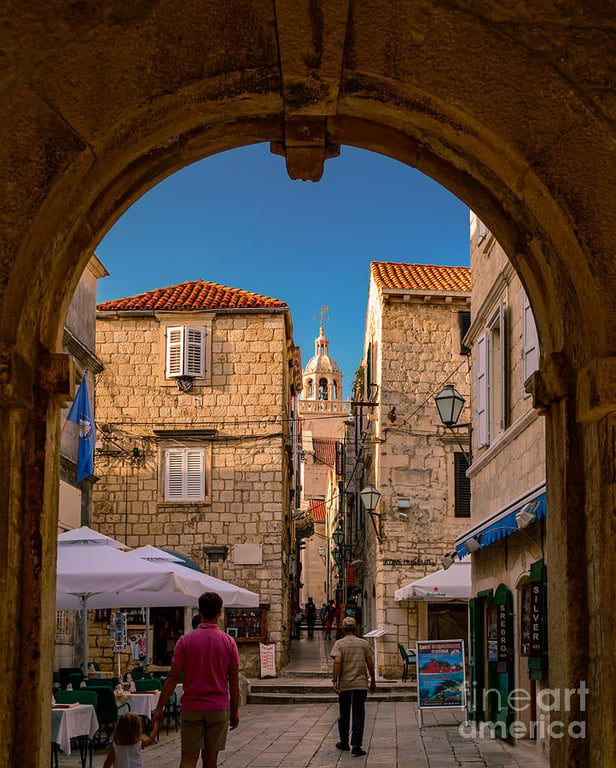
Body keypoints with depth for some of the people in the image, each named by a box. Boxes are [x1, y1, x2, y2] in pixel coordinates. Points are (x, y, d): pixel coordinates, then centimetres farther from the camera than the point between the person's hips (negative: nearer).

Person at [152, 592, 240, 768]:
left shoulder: (185, 641, -4)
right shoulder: (229, 642, -1)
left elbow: (172, 678, -6)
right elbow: (234, 682, 1)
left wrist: (159, 709, 0)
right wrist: (234, 712, 11)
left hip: (191, 709, -1)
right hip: (219, 708, 1)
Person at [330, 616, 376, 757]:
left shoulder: (339, 644, -2)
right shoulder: (364, 643, 3)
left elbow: (337, 662, -16)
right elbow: (370, 663, 3)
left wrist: (335, 681, -17)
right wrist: (373, 681, 12)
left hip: (344, 684, 0)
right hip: (361, 684, 0)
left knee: (343, 715, 14)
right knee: (358, 715, -2)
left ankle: (344, 743, 27)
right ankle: (356, 746, -11)